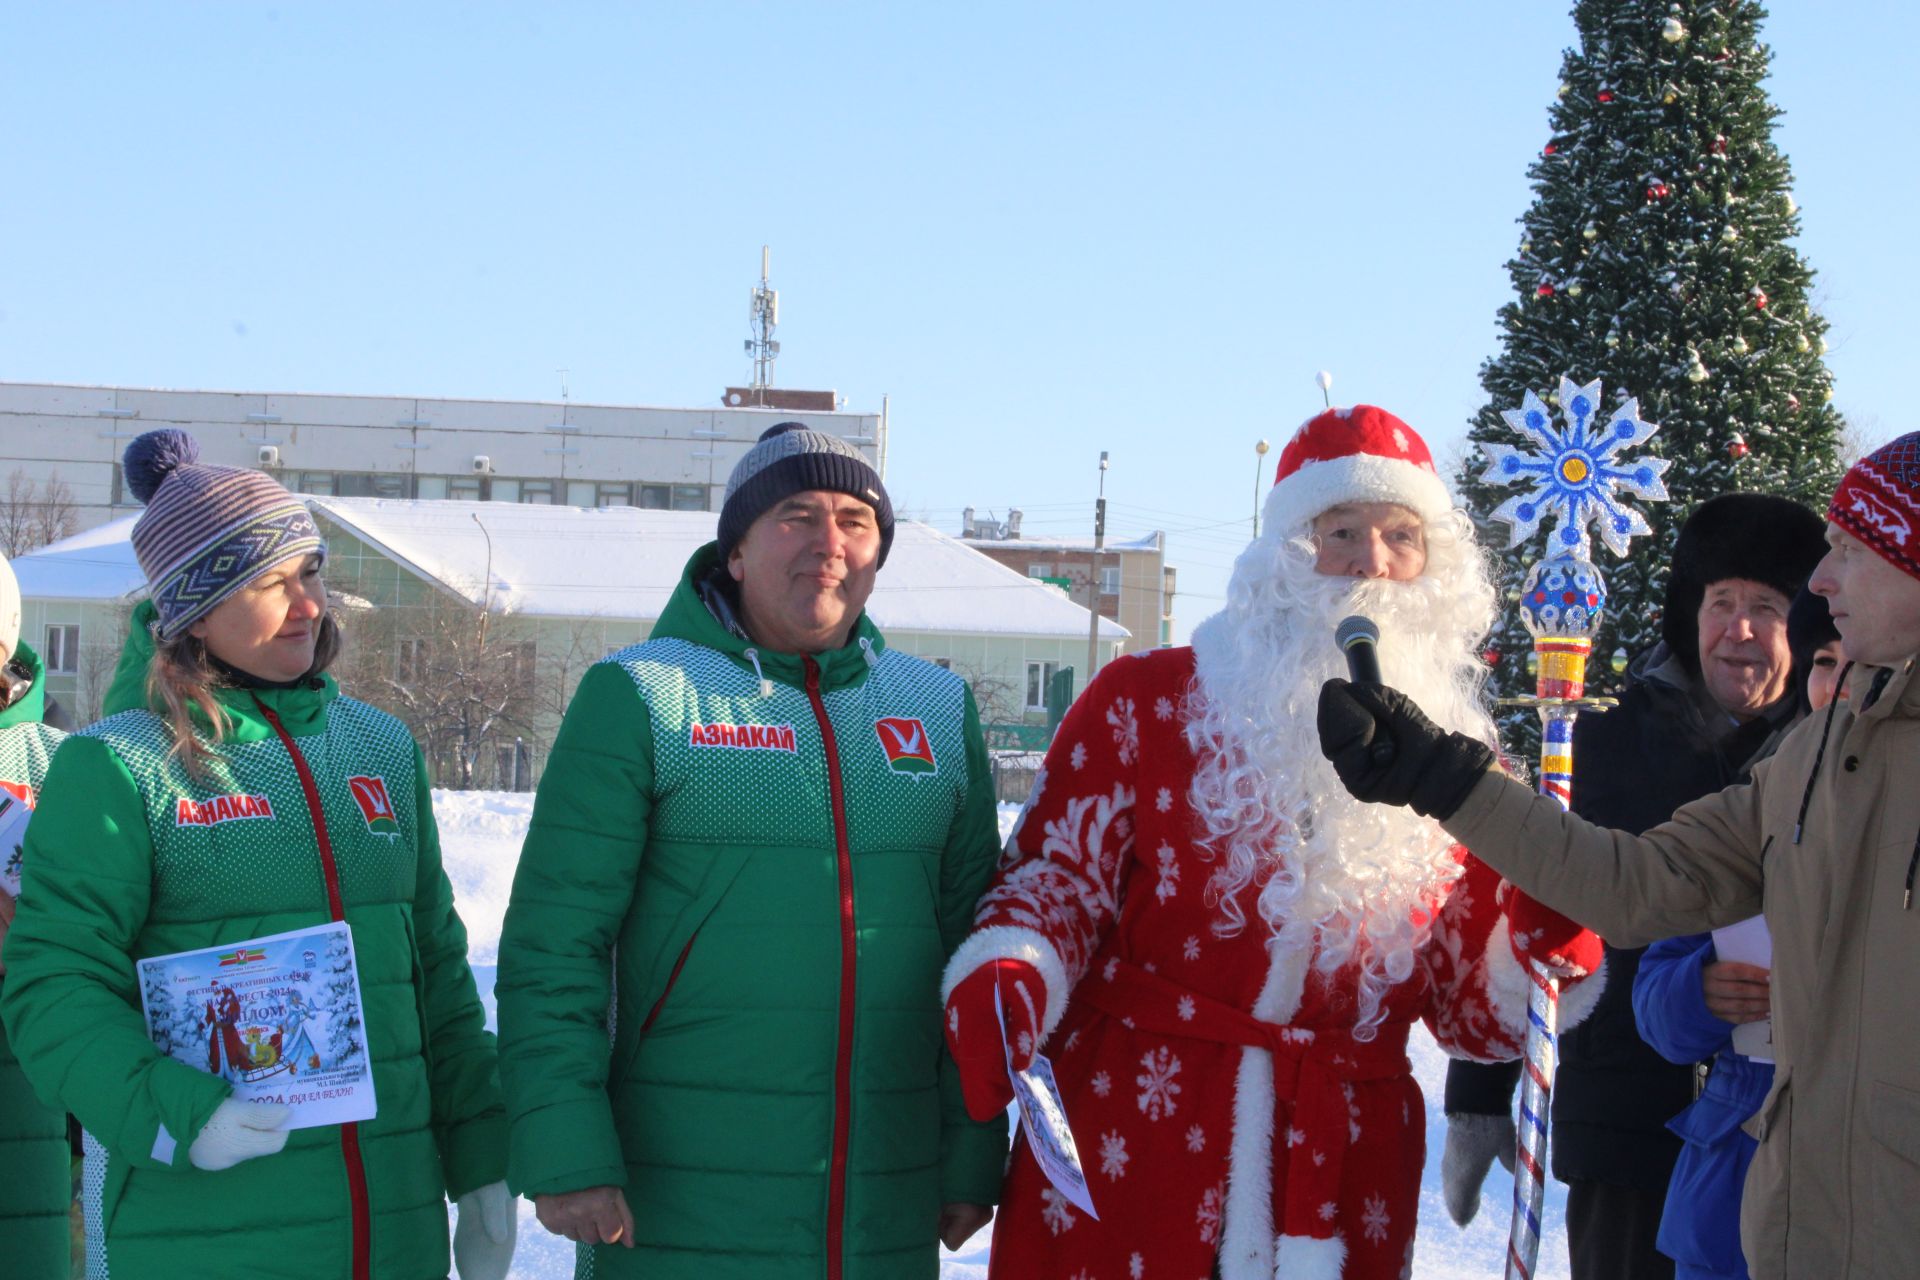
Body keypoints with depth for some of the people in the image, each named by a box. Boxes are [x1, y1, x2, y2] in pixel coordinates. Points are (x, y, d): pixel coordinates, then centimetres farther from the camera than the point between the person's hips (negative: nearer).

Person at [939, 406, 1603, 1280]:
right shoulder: (1148, 703, 1)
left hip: (1342, 1195, 3)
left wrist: (1548, 935, -11)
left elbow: (1473, 1013, 9)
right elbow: (1056, 876, 0)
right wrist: (1004, 982, -21)